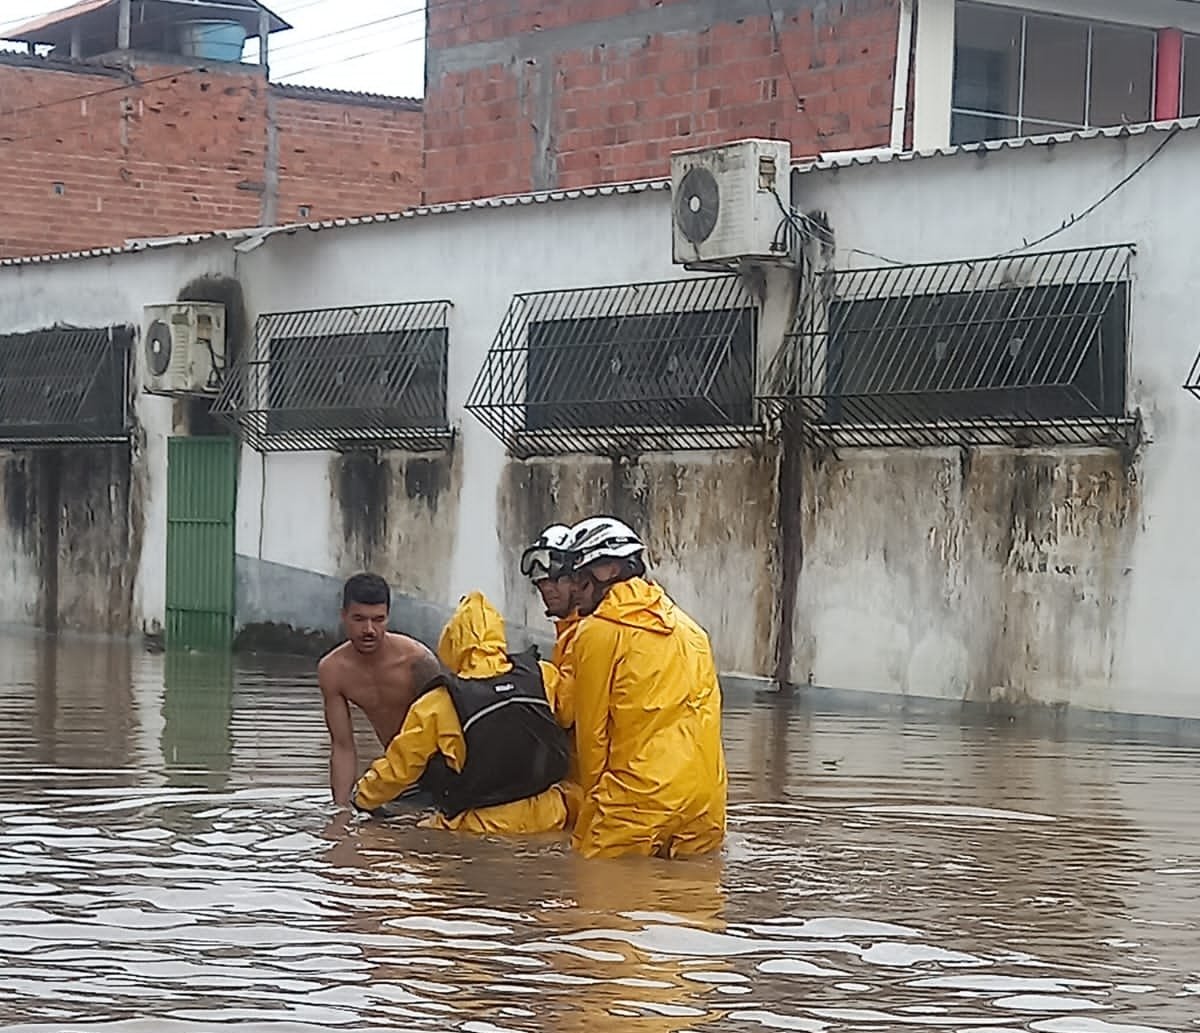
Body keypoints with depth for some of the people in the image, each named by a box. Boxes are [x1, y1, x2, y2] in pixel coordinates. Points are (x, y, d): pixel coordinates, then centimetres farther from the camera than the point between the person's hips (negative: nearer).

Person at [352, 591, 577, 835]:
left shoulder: (438, 704, -10)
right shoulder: (545, 679, -7)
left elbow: (399, 765, 1)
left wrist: (364, 797, 18)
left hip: (483, 825, -2)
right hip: (547, 818, 2)